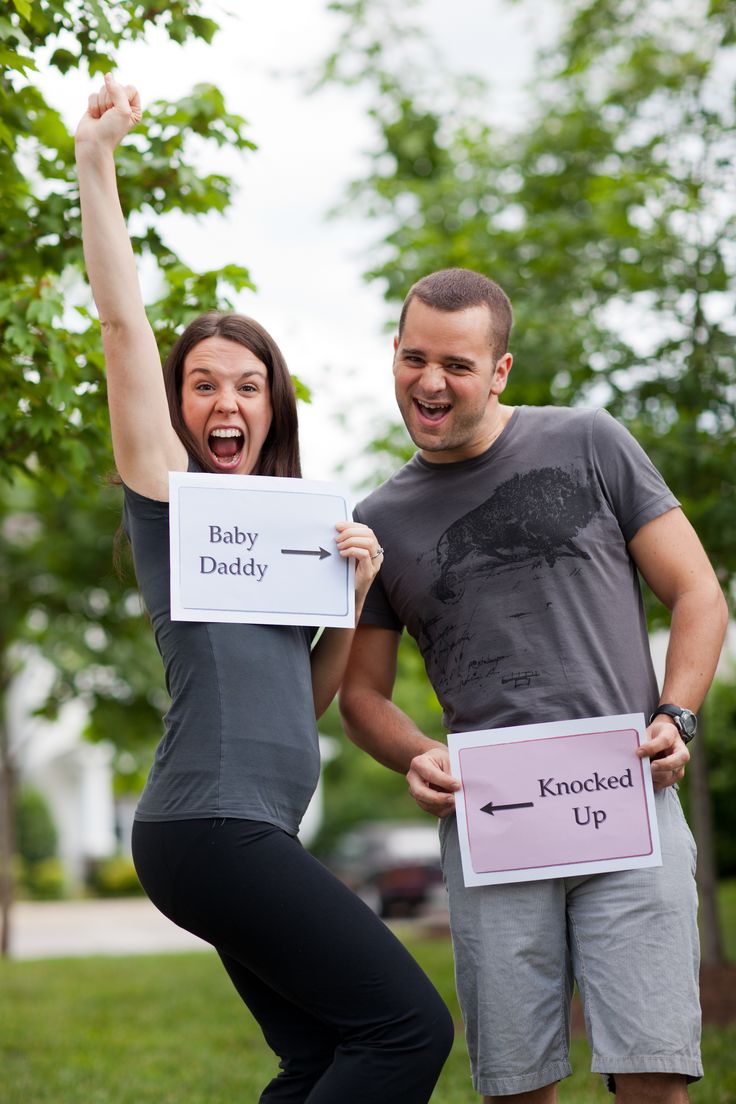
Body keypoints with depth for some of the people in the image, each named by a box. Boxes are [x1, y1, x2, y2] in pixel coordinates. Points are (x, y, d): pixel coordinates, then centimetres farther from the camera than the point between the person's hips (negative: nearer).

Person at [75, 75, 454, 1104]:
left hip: (254, 832, 8)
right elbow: (124, 322, -7)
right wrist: (96, 160, -11)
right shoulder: (171, 490, 2)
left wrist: (354, 591, 5)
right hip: (210, 820, -8)